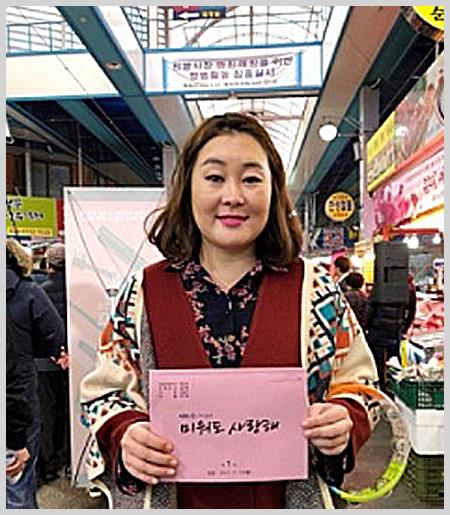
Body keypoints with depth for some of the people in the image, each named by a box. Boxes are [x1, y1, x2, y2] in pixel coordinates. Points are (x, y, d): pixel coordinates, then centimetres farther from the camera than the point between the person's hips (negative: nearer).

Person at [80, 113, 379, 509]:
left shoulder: (316, 290, -6)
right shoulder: (142, 293, -6)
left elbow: (359, 385, 1)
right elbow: (104, 394, 1)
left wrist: (346, 422, -19)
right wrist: (125, 435, -19)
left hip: (288, 497, 1)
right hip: (173, 500, 0)